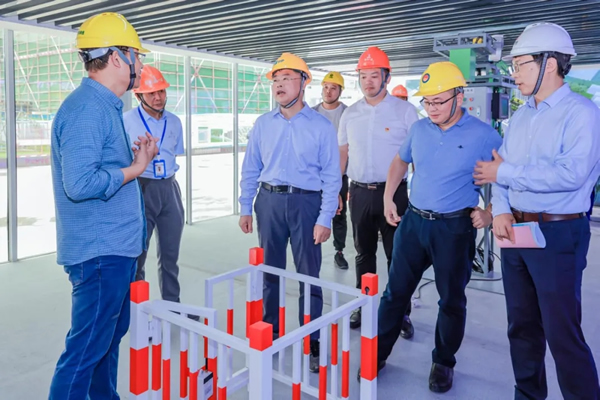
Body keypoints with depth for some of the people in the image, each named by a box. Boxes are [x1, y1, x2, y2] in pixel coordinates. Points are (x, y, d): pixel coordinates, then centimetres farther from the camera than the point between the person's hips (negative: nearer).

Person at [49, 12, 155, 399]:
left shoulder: (106, 106, 15)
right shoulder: (86, 109, -17)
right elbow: (80, 184, -27)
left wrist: (139, 159, 5)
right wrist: (133, 170, -14)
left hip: (117, 248, 10)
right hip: (99, 251, -10)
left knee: (112, 337, 21)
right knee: (87, 347, 0)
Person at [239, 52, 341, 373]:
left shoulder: (321, 126, -4)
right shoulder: (263, 124, 6)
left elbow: (331, 176, -5)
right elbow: (250, 169, 10)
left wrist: (325, 219, -10)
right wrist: (245, 208, 6)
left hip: (306, 202, -3)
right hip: (269, 201, 3)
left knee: (308, 275, 4)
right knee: (270, 271, 13)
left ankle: (311, 341, 18)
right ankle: (270, 330, 30)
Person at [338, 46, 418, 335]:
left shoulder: (404, 111, -3)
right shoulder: (350, 114, 8)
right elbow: (342, 154, 13)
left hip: (393, 192, -3)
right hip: (359, 192, 4)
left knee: (397, 255, 4)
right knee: (364, 253, 13)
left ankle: (401, 313, 17)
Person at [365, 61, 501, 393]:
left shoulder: (483, 135, -10)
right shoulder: (419, 129, 3)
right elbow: (400, 161, 20)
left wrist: (491, 212, -8)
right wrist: (388, 198, 11)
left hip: (455, 228, -3)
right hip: (413, 220, 4)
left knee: (451, 299, 10)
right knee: (395, 291, 9)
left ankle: (443, 362, 30)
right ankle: (378, 353, 24)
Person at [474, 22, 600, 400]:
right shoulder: (521, 116, 12)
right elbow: (499, 168, 7)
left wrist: (505, 173, -15)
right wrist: (500, 210, -10)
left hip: (558, 234, -7)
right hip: (515, 231, 7)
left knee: (562, 334, -1)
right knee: (522, 325, 17)